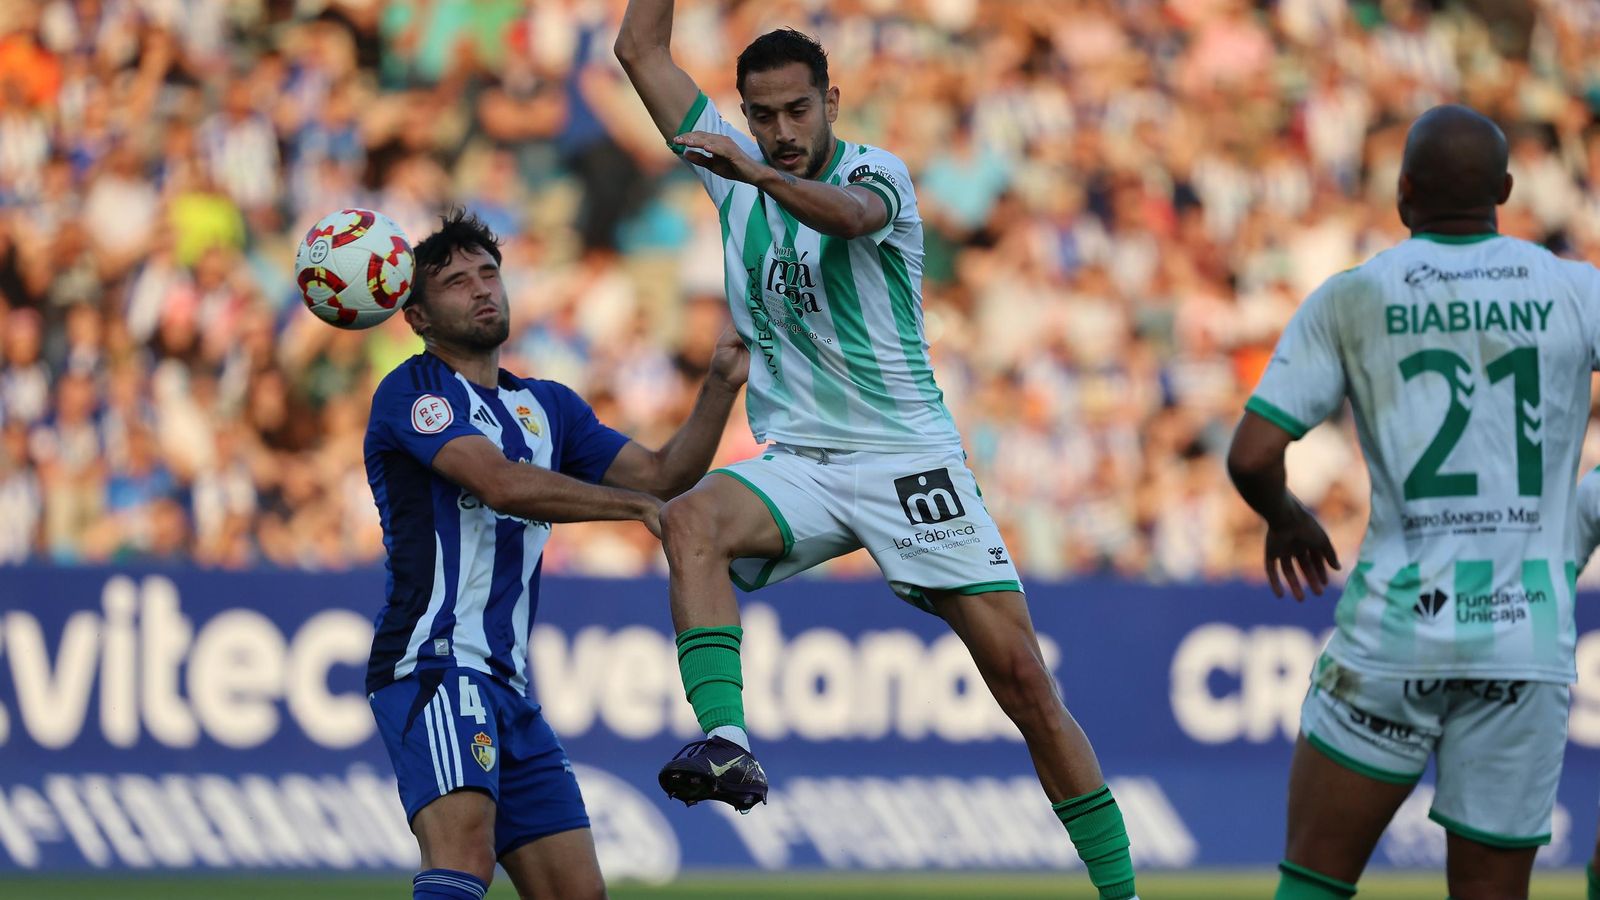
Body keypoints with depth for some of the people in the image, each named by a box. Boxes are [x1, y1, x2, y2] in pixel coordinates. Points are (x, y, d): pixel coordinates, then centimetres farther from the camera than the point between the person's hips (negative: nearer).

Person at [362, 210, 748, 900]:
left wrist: (721, 387, 2)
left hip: (506, 684, 8)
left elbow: (661, 474, 16)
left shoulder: (549, 407, 23)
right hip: (434, 663, -8)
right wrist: (636, 505, -12)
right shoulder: (412, 391, 0)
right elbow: (501, 482, -15)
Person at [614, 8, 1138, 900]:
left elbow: (849, 214, -33)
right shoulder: (733, 163, 8)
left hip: (909, 455, -3)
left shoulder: (877, 172, -8)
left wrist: (758, 175, -53)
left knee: (1022, 674, -9)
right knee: (692, 521, -31)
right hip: (799, 460, 3)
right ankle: (727, 742, -45)